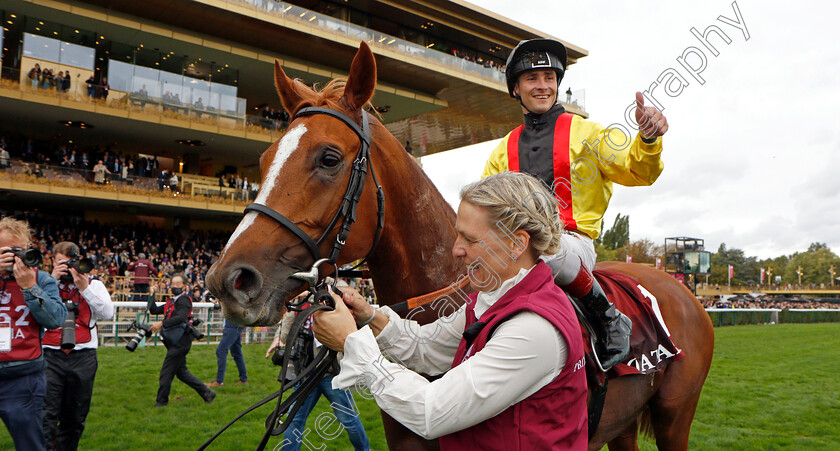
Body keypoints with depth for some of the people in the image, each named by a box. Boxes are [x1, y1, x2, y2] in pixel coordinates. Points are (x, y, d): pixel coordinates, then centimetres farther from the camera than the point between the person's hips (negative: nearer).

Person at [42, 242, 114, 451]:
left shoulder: (93, 284, 10)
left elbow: (108, 313, -5)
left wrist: (84, 287, -12)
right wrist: (53, 280, -10)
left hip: (83, 357, 1)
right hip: (50, 356, -1)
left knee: (75, 418, 10)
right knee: (46, 416, -10)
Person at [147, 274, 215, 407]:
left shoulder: (184, 300, -9)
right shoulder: (171, 301, 20)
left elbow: (181, 317, -25)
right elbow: (153, 310, 21)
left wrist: (162, 323, -30)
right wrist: (152, 294, 16)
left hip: (180, 342, -9)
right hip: (176, 342, 9)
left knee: (166, 372, -4)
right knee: (181, 372, 11)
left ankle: (161, 401, 8)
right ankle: (207, 392, 16)